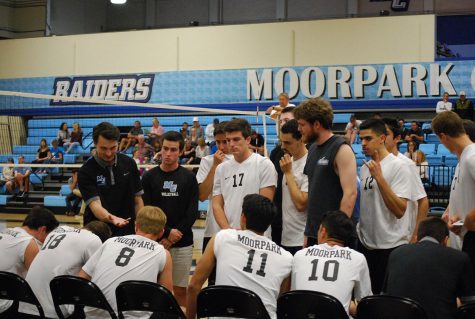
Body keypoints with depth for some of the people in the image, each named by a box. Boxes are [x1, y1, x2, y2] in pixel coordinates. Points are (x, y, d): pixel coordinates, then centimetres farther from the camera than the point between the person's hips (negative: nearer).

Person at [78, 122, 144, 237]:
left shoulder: (129, 163, 1)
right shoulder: (86, 171, -11)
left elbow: (137, 201, 7)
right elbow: (95, 204, -22)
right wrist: (111, 218, -41)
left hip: (127, 232, 3)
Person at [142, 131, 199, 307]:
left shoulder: (189, 177, 3)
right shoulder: (149, 176, 4)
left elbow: (192, 212, -1)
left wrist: (173, 238, -9)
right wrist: (167, 232, -12)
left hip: (183, 244, 0)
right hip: (156, 241, 0)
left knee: (180, 290, 4)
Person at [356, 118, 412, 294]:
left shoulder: (399, 167, -11)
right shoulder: (364, 168, 11)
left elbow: (399, 210, -21)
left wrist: (379, 177, -24)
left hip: (390, 246, -7)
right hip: (365, 243, 7)